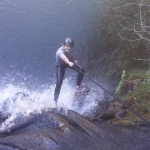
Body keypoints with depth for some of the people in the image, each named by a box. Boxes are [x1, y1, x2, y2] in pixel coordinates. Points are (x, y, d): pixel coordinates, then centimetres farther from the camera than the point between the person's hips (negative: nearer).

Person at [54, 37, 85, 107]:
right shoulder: (60, 51, -38)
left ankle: (78, 86, 3)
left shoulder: (70, 50, -19)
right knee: (59, 83, -12)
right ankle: (55, 100, 1)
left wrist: (74, 60, -10)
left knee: (81, 70, -14)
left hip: (69, 62, 6)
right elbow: (63, 57, -62)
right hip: (60, 65, -5)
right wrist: (69, 63, -80)